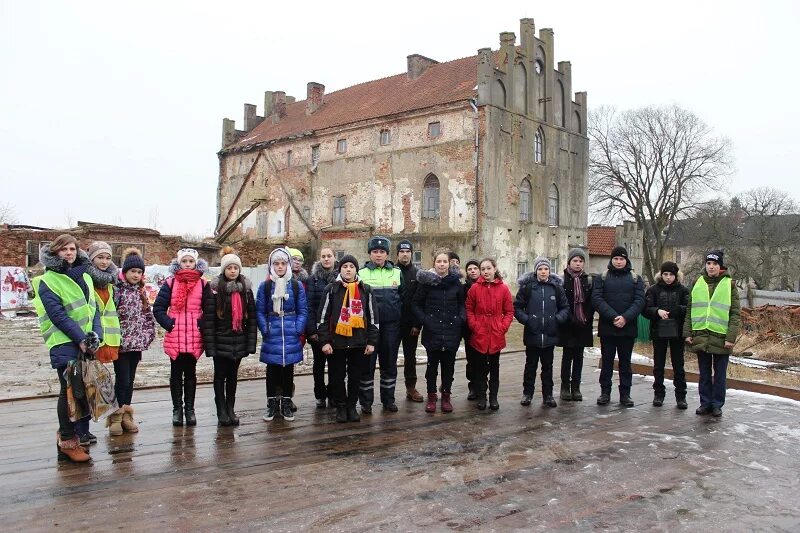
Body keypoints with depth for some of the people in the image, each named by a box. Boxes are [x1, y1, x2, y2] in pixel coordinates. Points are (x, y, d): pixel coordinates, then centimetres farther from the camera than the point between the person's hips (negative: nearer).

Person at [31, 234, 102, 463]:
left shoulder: (85, 276, 14)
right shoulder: (48, 281, -4)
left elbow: (93, 308, 11)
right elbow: (57, 314, -12)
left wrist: (95, 334, -6)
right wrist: (80, 338, -18)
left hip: (86, 344, 6)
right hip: (65, 344, -6)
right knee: (70, 390, -5)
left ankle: (66, 433, 23)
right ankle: (67, 443, 4)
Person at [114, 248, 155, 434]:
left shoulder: (141, 292, 12)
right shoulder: (116, 289, -8)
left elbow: (148, 317, 17)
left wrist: (147, 335, 9)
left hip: (136, 343, 6)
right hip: (120, 343, -6)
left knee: (130, 381, 11)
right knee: (122, 380, -4)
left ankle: (126, 414, 19)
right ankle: (122, 414, 8)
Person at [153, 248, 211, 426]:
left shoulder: (203, 284, 3)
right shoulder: (170, 283, 2)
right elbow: (158, 308, 2)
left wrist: (201, 325, -5)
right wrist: (168, 324, -7)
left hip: (194, 337, 0)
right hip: (174, 337, 0)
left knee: (190, 373, 9)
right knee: (176, 373, 7)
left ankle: (189, 408, 18)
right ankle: (177, 409, 17)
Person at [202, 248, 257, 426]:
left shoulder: (246, 289, 4)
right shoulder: (214, 289, -8)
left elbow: (252, 317, 3)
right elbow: (208, 319, -11)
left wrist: (251, 343, -2)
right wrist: (209, 345, -16)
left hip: (238, 342, 3)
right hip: (221, 342, -3)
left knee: (233, 376, 13)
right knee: (220, 376, 8)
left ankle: (230, 409, 23)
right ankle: (221, 411, 17)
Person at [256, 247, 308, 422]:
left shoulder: (297, 286, 2)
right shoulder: (265, 286, 1)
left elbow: (303, 311, 1)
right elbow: (259, 311, 1)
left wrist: (298, 330, -8)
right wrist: (265, 330, -9)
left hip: (291, 335, 0)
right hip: (272, 336, 0)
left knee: (288, 369, 8)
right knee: (272, 369, 7)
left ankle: (286, 404, 19)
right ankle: (271, 404, 18)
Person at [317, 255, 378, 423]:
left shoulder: (365, 290, 5)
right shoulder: (331, 289, 0)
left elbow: (372, 318, 7)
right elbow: (323, 318, -1)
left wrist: (371, 342, 2)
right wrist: (324, 341, -7)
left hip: (359, 343, 1)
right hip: (336, 342, -1)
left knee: (355, 377, 10)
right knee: (337, 377, 7)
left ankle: (352, 406, 25)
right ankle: (340, 407, 23)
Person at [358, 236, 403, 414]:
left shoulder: (397, 273, 8)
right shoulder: (362, 273, 1)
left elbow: (403, 298, 12)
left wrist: (402, 322, 6)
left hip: (391, 326, 2)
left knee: (390, 363, 10)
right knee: (367, 363, 2)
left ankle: (388, 399, 22)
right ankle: (365, 401, 12)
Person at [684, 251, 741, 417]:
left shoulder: (729, 285, -1)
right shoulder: (698, 283, 7)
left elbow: (735, 314, -4)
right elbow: (690, 311, 9)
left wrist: (731, 337, -11)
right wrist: (688, 333, 3)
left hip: (721, 338, -3)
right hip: (700, 337, 3)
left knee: (719, 375, 8)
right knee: (704, 374, 12)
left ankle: (717, 404, 19)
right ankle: (705, 403, 22)